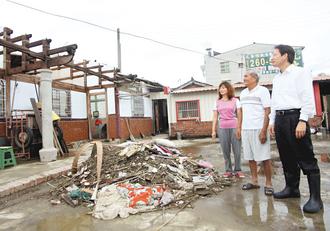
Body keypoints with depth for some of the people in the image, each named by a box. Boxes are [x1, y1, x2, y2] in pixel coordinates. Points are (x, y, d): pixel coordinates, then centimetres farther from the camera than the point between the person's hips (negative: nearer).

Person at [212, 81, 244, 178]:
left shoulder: (235, 100, 4)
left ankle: (237, 170, 16)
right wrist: (213, 130, 5)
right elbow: (215, 117, 9)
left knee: (237, 150, 2)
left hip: (234, 127, -2)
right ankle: (228, 170, 17)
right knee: (225, 150, 6)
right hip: (222, 128, 2)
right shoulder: (217, 102, 10)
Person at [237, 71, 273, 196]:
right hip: (246, 129, 6)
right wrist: (239, 127, 11)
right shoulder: (243, 93, 15)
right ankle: (254, 181, 20)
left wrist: (264, 130, -17)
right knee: (250, 157, 9)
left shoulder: (262, 91, -4)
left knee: (264, 157, 0)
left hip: (259, 129, -6)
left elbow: (267, 111, -9)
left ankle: (268, 184, 11)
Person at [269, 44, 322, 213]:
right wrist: (272, 121, 16)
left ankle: (315, 198, 3)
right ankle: (291, 188, 25)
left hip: (295, 117, -7)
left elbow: (307, 98, -10)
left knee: (306, 159, -4)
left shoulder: (300, 73, -2)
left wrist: (303, 121, -18)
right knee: (286, 157, 12)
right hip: (279, 119, 7)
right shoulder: (276, 79, 19)